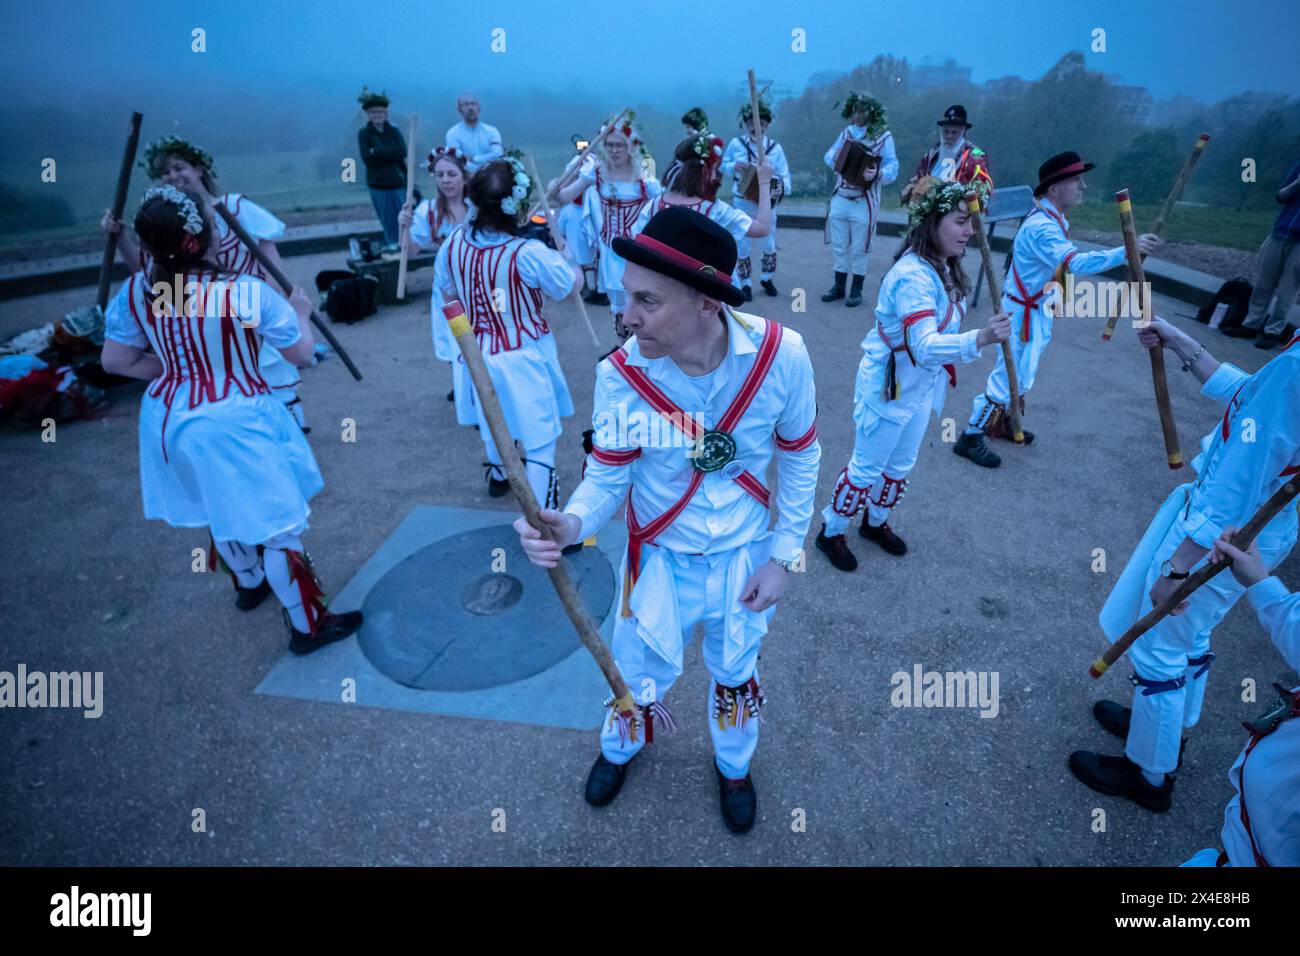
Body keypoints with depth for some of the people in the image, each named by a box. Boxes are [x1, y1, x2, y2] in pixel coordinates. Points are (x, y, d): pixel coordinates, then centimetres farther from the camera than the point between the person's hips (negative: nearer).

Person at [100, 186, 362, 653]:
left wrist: (174, 369, 12)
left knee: (222, 509, 28)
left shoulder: (135, 292, -5)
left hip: (170, 418, 7)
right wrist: (301, 311, 7)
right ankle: (307, 626, 14)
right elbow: (302, 353, -11)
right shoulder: (248, 292, -20)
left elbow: (115, 361, 2)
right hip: (234, 421, -7)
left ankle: (248, 583, 52)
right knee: (276, 524, 4)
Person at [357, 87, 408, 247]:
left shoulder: (394, 131, 5)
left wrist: (378, 152, -13)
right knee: (388, 224, 4)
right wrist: (390, 154, -12)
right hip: (378, 186, -1)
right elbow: (368, 160, -9)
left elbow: (402, 153, -10)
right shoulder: (364, 133, 1)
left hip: (399, 183, 1)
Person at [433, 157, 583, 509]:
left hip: (477, 354, 7)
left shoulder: (453, 244, -8)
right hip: (522, 358, -6)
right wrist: (559, 250, 6)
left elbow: (448, 293, 8)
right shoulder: (529, 254, -26)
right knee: (540, 439, 0)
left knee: (492, 421, 31)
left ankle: (498, 475, 57)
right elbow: (573, 284, -10)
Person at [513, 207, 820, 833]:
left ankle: (733, 765, 59)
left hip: (745, 557, 1)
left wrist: (783, 555, -7)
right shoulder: (622, 373, -23)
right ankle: (620, 748, 59)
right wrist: (572, 522, -34)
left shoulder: (781, 354, -24)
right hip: (660, 559, 0)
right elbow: (607, 475, -13)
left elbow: (800, 457, -8)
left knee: (734, 671, 25)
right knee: (639, 674, 21)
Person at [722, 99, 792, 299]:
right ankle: (745, 283, 20)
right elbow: (722, 165, 6)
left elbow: (784, 176, -9)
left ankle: (767, 278, 34)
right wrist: (734, 166, -16)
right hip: (742, 202, -1)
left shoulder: (775, 147, -6)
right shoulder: (735, 144, -6)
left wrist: (782, 188, -31)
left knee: (769, 243, 13)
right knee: (742, 244, 6)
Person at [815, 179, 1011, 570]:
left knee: (901, 466, 23)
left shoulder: (942, 268, 1)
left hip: (921, 387, 9)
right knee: (866, 468, 7)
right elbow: (924, 345, -41)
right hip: (887, 387, -9)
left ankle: (876, 522, 45)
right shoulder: (913, 275, -29)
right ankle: (831, 532, 27)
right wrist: (978, 339, -54)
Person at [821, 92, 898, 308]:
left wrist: (877, 174, -34)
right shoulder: (846, 132, 10)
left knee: (858, 250, 3)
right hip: (839, 199, 5)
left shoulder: (883, 136, -6)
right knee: (839, 247, 11)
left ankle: (856, 290, 13)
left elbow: (892, 168, -12)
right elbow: (829, 156, 12)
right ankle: (839, 286, 22)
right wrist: (836, 159, -11)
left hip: (863, 203, -5)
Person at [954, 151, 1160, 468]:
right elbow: (1076, 263, -40)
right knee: (1009, 375, -5)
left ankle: (1002, 423, 36)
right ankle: (970, 437, 4)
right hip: (1023, 312, -10)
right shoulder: (1041, 227, -27)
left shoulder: (1054, 218, 5)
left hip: (1038, 308, 10)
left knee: (1024, 374, 20)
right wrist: (1126, 251, -44)